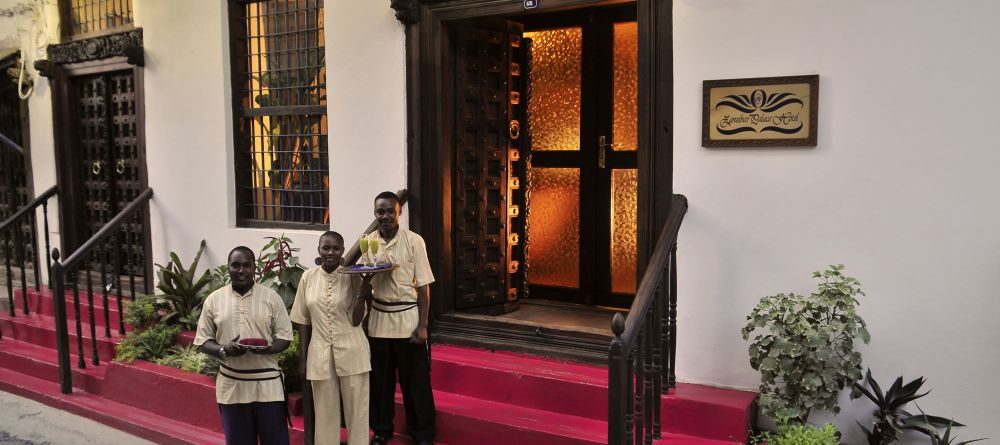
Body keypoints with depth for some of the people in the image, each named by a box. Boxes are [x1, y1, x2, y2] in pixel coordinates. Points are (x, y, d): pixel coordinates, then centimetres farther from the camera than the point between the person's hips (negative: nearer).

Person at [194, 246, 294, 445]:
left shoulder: (271, 297, -1)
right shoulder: (213, 300, 2)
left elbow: (284, 337, 0)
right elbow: (203, 341, 4)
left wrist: (267, 348, -21)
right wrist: (223, 350, -17)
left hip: (267, 384, -1)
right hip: (231, 386, 1)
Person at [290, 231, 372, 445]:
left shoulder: (352, 277, -5)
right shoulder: (308, 277, 1)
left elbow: (356, 320, -8)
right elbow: (303, 321, 6)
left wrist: (362, 294, -23)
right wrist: (302, 359, 4)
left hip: (351, 353, -2)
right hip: (320, 355, 2)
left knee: (356, 411, 8)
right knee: (325, 413, 13)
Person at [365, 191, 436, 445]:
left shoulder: (414, 241, -7)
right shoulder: (367, 242, 2)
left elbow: (423, 286, -7)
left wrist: (423, 325, -11)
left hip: (407, 318, -3)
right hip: (378, 319, 3)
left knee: (415, 379, 6)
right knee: (380, 379, 14)